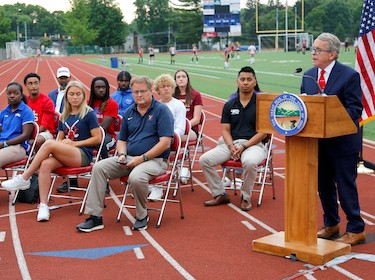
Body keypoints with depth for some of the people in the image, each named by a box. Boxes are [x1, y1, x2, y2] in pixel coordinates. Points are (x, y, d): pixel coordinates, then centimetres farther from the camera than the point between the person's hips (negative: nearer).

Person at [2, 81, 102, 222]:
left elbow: (97, 138, -3)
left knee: (49, 143, -28)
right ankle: (43, 205, -30)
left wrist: (75, 143, -9)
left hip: (83, 155, -5)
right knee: (46, 164, -29)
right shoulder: (64, 116, 19)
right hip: (64, 156, 5)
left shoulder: (89, 114, 2)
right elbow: (60, 139, 19)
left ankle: (23, 178, -18)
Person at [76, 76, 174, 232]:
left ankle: (142, 216, -8)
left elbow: (165, 143, -14)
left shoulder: (161, 111, -6)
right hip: (129, 159, 7)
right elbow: (121, 140, 20)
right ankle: (95, 217, -10)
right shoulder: (129, 112, 14)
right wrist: (122, 154, -2)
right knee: (99, 167, -13)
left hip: (154, 160, -6)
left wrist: (142, 158, -18)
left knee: (136, 177, -37)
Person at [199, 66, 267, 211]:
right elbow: (225, 129, 10)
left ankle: (246, 197, -14)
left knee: (249, 162, -39)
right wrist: (232, 146, -11)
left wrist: (244, 147, -15)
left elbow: (263, 131, -5)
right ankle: (220, 194, 0)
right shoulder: (229, 105, 14)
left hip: (254, 143, -4)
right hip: (231, 143, 5)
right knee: (204, 159, -15)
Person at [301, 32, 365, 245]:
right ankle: (331, 224, 32)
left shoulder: (349, 75, -11)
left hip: (342, 141, -6)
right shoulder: (308, 76, 8)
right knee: (324, 185, 15)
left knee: (346, 185, 0)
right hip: (317, 141, 6)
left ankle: (356, 230, 13)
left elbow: (355, 109, -14)